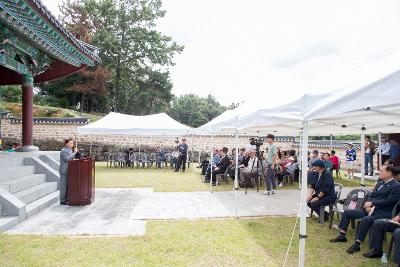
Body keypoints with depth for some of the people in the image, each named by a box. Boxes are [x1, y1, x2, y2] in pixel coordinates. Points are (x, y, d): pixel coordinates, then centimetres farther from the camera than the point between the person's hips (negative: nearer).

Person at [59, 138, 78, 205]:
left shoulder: (70, 150, 15)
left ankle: (66, 199, 23)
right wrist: (74, 153, -21)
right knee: (64, 186, -3)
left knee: (68, 185, 14)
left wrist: (75, 152, 6)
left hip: (68, 171, 9)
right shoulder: (64, 151, -14)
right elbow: (67, 159, -24)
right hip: (64, 171, -9)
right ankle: (62, 201, 4)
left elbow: (72, 158, 21)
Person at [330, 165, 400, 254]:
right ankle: (342, 236, 10)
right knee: (347, 212, 3)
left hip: (382, 213, -9)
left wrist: (372, 203, -15)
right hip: (371, 209, 9)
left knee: (365, 220, -36)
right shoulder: (380, 183, 17)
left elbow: (388, 201, -19)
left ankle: (357, 244, -25)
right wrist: (368, 205, -5)